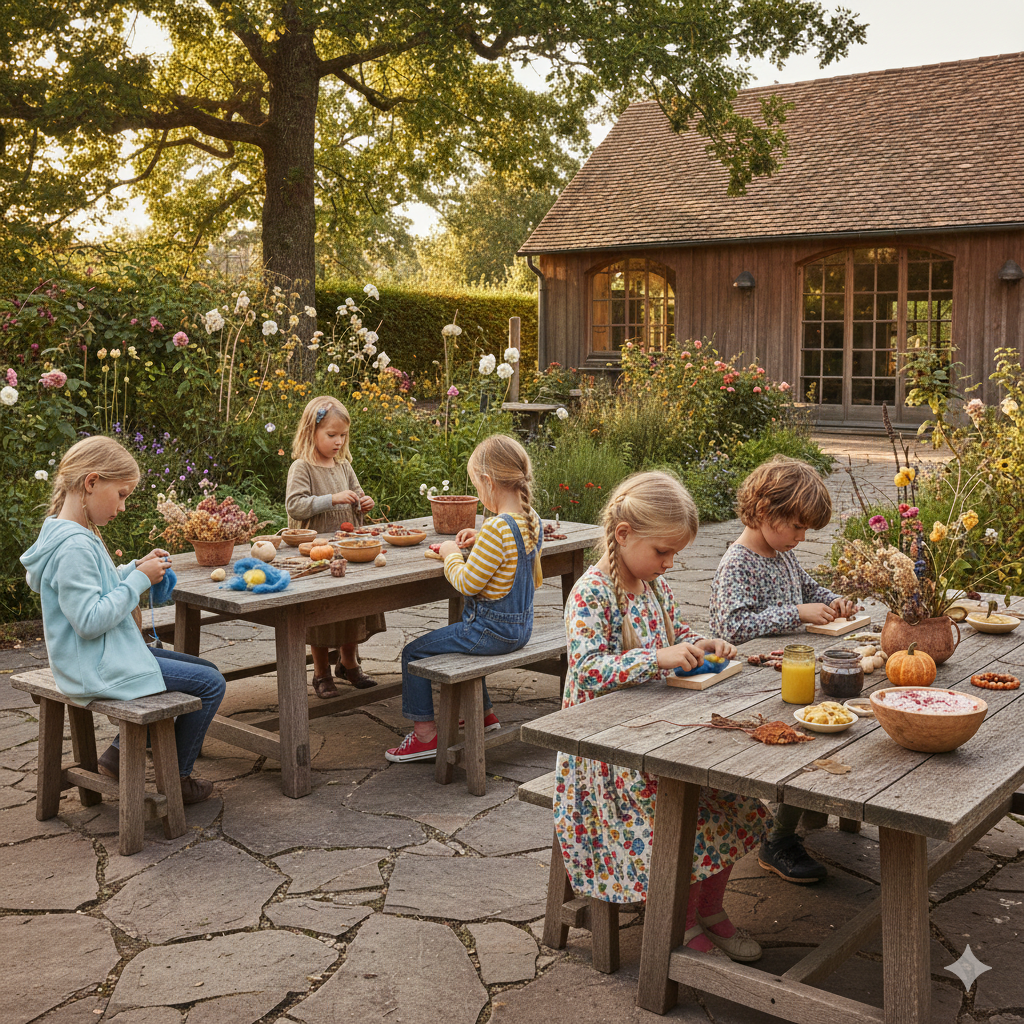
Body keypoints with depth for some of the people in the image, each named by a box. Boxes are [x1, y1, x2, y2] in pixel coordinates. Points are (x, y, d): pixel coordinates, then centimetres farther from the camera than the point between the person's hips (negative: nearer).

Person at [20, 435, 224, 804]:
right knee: (210, 684, -5)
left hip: (103, 658, 11)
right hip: (97, 671, -11)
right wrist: (138, 580, -20)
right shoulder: (73, 546, -25)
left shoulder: (77, 535, 7)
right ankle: (177, 779, 12)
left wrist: (137, 568, 5)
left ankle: (120, 751, 19)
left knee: (206, 670, 18)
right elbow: (89, 620, -28)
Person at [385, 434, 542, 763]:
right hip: (520, 626, 9)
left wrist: (452, 554, -5)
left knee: (414, 653, 2)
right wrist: (480, 540, 9)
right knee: (460, 643, 35)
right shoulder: (532, 520, 1)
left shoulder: (497, 529, -26)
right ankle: (484, 711, 42)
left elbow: (466, 583, -22)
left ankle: (425, 734, 9)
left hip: (491, 630, -9)